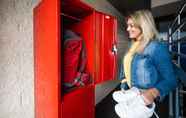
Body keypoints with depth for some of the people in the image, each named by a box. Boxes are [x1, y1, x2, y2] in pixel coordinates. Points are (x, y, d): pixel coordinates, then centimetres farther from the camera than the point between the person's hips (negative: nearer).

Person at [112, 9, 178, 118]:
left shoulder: (157, 48, -17)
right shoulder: (133, 48, 7)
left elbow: (170, 80, -20)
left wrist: (152, 93, -35)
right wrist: (124, 89, 1)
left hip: (145, 103, -7)